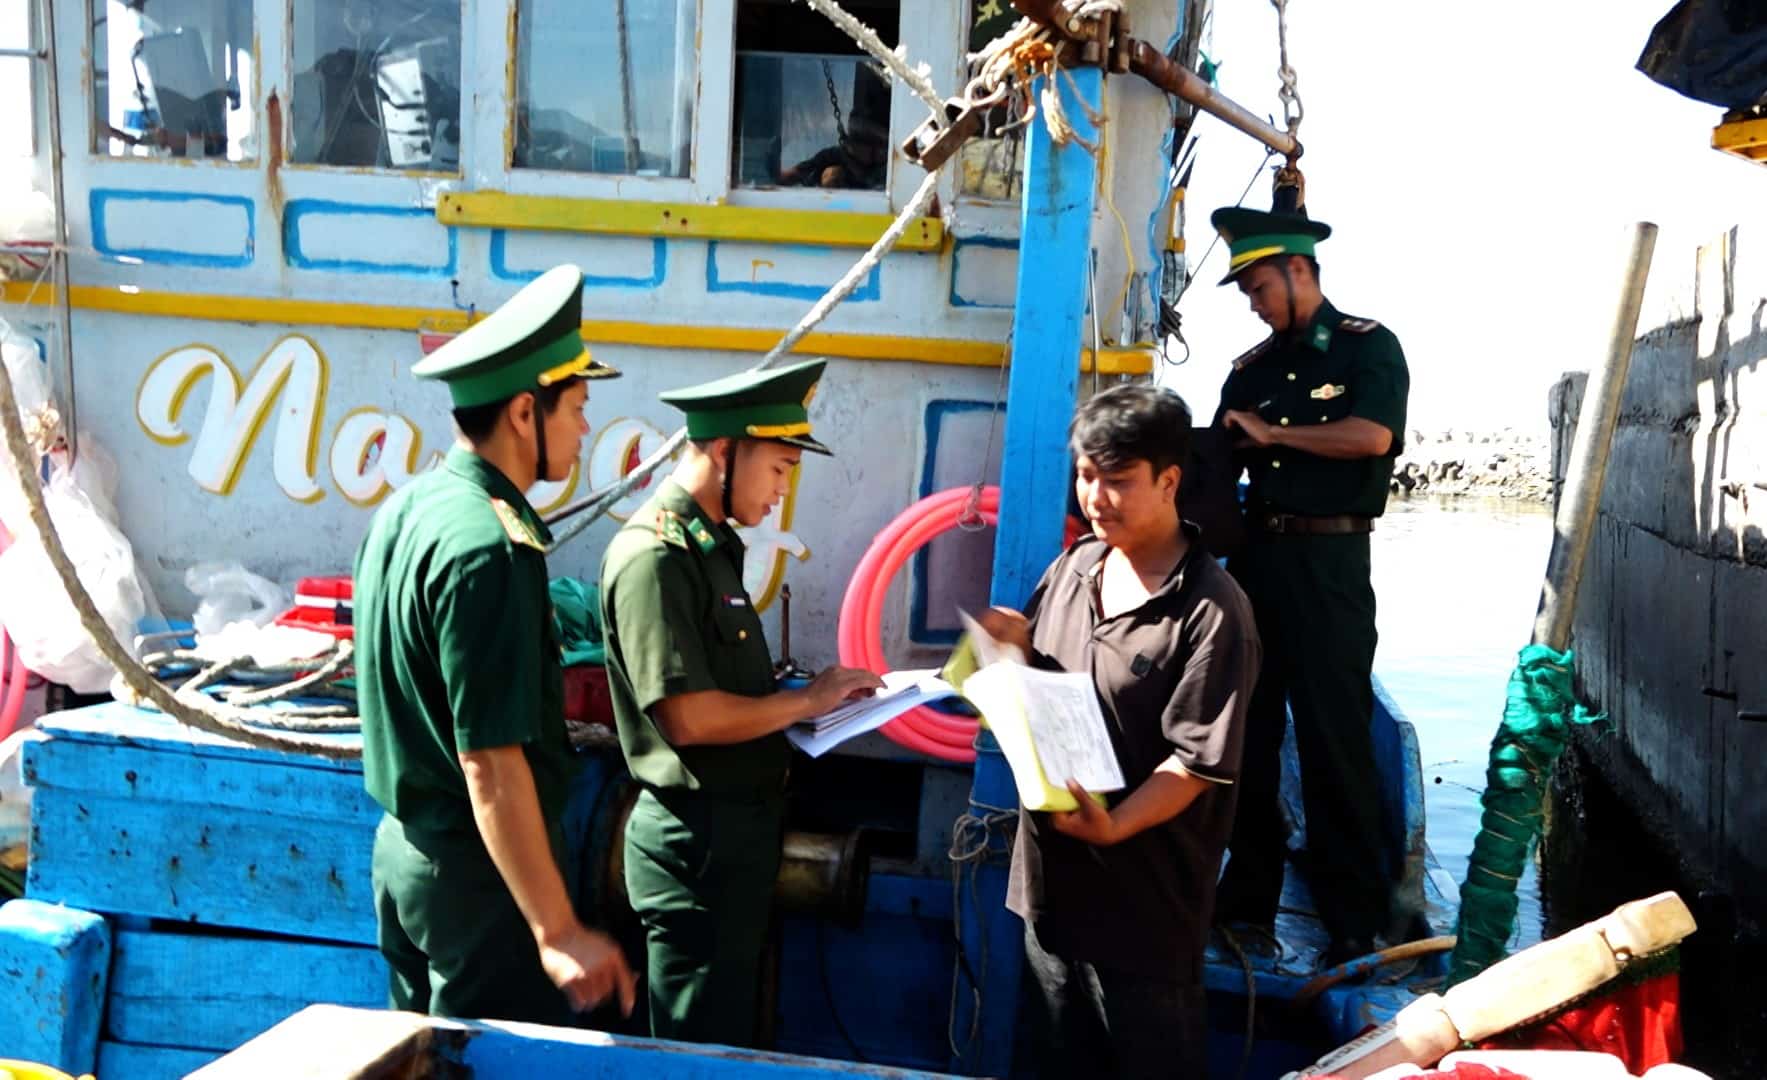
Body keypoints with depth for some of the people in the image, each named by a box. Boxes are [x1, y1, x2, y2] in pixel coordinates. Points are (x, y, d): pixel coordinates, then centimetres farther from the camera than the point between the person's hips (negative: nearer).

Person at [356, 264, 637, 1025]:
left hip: (404, 847, 9)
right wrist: (558, 931, -26)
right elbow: (491, 763, -27)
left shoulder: (407, 508, 5)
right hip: (480, 869, -9)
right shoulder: (487, 547, -24)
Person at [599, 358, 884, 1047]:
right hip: (698, 837, -10)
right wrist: (807, 701, -15)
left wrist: (812, 698, 1)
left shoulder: (712, 545, 11)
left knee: (727, 1035, 21)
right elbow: (688, 716, -25)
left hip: (736, 825, 10)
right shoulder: (655, 555, -20)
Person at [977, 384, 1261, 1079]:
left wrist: (1114, 825, -33)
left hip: (1144, 896, -6)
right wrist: (1014, 641, -6)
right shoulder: (1071, 568, 4)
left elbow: (1198, 763, -20)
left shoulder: (1211, 612, -17)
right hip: (1052, 877, 7)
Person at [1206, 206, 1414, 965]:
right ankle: (1248, 895, 21)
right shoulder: (1250, 369, 15)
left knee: (1335, 738, -3)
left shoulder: (1366, 346, 0)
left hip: (1327, 560, -6)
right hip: (1256, 552, 6)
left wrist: (1271, 432, -9)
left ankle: (1357, 917, 8)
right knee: (1245, 729, 9)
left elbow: (1372, 435, -18)